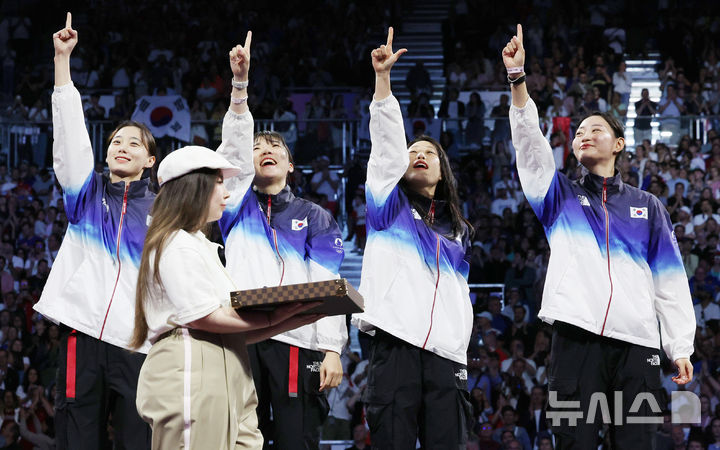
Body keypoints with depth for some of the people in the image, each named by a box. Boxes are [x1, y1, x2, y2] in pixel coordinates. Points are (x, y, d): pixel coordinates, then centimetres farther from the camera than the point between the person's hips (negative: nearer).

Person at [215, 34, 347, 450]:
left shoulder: (314, 217, 16)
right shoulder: (239, 205, 19)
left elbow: (327, 285, 6)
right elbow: (234, 149, 2)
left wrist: (331, 349, -5)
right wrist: (240, 84, -10)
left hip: (296, 342, -1)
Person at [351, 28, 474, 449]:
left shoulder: (457, 229, 24)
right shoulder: (391, 205, 14)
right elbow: (387, 142, 0)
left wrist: (462, 354, 14)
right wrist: (382, 78, -11)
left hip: (446, 353, 3)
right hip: (396, 343, -3)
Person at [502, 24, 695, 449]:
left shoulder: (647, 206, 17)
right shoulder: (562, 196, 18)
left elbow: (670, 279, 12)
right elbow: (531, 146, 2)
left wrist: (681, 347, 3)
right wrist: (518, 78, -10)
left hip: (636, 342, 0)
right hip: (576, 334, 0)